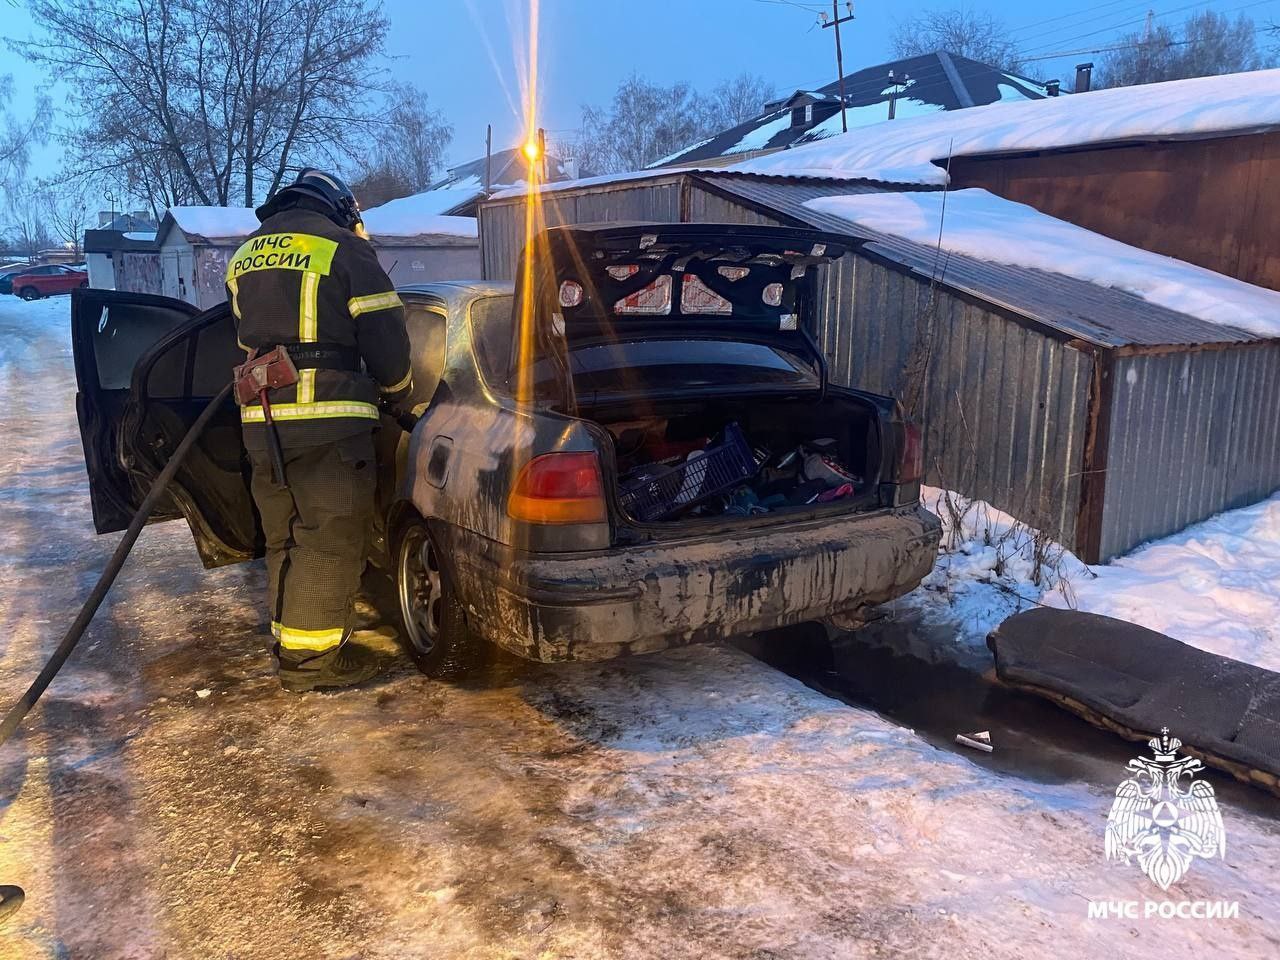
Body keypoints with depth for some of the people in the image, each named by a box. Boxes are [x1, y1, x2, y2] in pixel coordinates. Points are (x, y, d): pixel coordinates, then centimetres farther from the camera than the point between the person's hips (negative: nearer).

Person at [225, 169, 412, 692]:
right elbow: (385, 336, -5)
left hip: (262, 420, 7)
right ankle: (310, 659, 5)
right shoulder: (343, 247, -2)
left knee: (285, 537, 17)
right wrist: (396, 386, 13)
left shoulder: (244, 256, 20)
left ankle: (290, 644, 26)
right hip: (328, 419, -7)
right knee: (329, 541, 0)